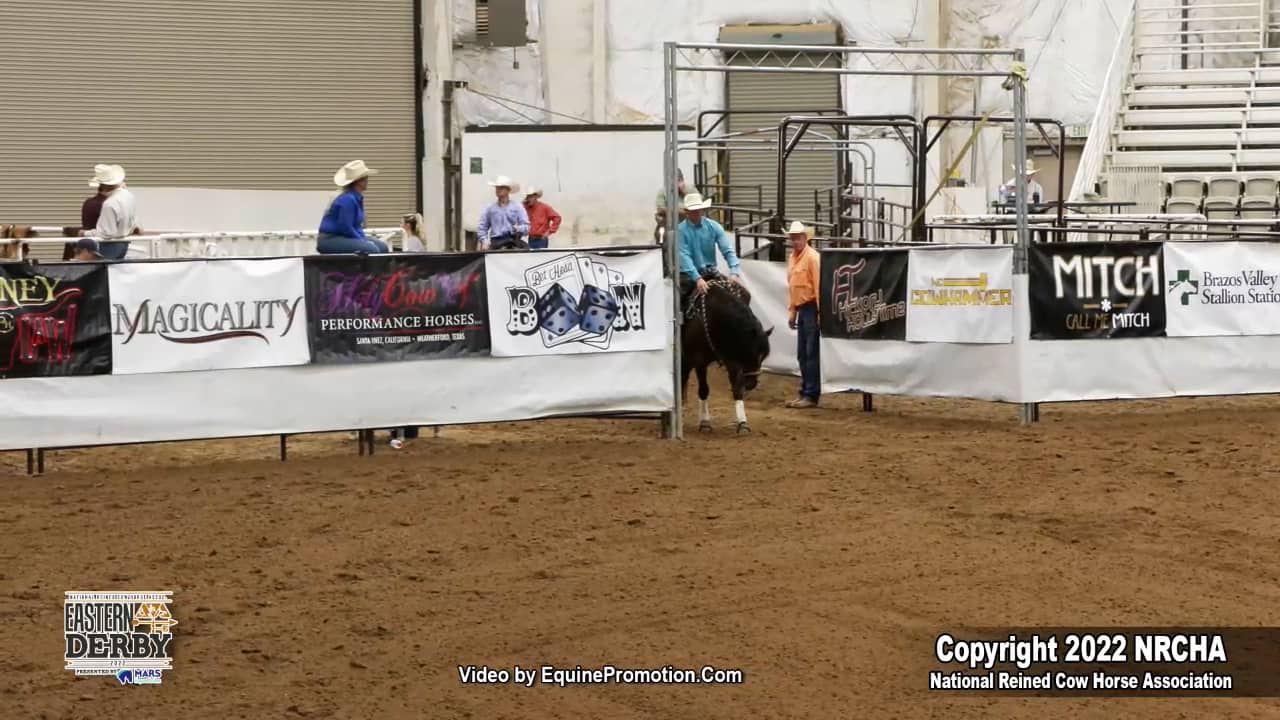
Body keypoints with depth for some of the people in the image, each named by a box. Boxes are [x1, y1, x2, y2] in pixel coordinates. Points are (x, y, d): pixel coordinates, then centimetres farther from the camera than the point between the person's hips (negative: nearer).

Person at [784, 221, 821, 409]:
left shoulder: (812, 257, -13)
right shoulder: (792, 258, 13)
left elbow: (819, 286, -17)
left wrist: (820, 313, -20)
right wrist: (791, 311, 16)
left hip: (811, 309, -9)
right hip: (801, 309, 9)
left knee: (811, 353, -6)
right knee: (802, 354, 12)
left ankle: (811, 395, -4)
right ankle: (805, 393, 18)